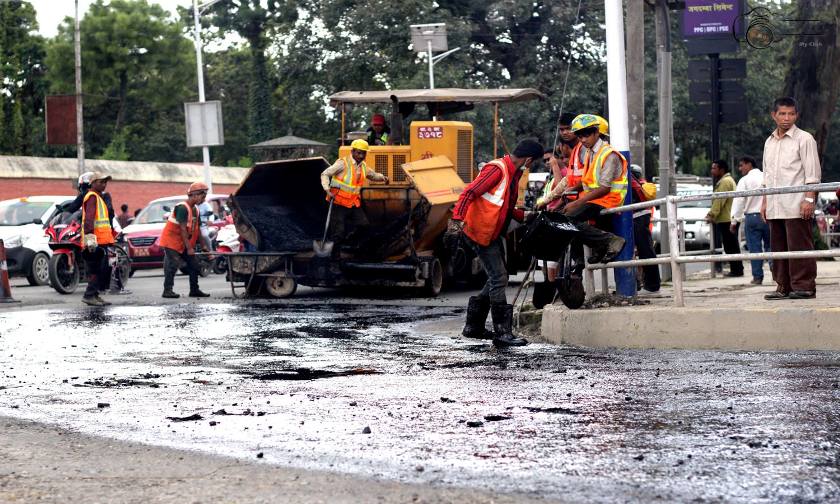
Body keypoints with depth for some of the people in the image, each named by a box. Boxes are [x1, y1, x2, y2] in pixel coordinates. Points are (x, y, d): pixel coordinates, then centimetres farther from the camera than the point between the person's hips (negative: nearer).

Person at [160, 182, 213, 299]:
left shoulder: (195, 210, 8)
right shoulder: (182, 208, -20)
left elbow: (197, 230, 13)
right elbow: (183, 229, -24)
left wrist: (203, 245, 7)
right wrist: (189, 248, -25)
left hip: (183, 243, 9)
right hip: (172, 241, -9)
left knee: (194, 265, 7)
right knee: (172, 265, -14)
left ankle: (194, 290, 13)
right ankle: (167, 290, -12)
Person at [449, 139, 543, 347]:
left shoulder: (513, 173, 14)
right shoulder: (497, 169, -17)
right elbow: (470, 192, -25)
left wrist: (524, 215, 8)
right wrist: (457, 218, -35)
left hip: (493, 234, 10)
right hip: (480, 232, -10)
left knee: (497, 279, 15)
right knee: (498, 279, -11)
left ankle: (474, 326, 24)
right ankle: (503, 333, -11)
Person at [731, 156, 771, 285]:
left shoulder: (745, 180, -5)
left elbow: (738, 201, -8)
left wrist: (734, 221, -5)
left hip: (752, 216, -4)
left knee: (755, 248, 0)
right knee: (770, 246, 10)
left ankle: (757, 276, -2)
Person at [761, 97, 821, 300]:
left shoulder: (804, 139, -1)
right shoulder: (769, 142, 18)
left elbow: (812, 172, -6)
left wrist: (809, 199, -14)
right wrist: (765, 201, 17)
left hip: (796, 205, -7)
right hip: (775, 206, 7)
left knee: (799, 245, -8)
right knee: (778, 247, 7)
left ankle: (804, 286, -6)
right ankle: (783, 287, 12)